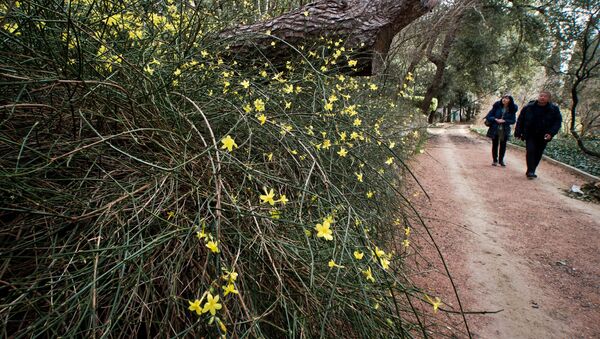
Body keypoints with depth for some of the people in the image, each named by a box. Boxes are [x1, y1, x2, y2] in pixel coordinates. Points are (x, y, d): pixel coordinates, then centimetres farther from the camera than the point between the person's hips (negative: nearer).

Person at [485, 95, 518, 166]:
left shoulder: (512, 110, 0)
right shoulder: (497, 107, -3)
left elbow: (513, 120, -2)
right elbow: (488, 116, -3)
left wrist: (504, 121, -17)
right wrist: (496, 119, -18)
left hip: (505, 130, 1)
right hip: (495, 129, 0)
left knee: (503, 145, 6)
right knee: (495, 145, 7)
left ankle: (501, 160, 20)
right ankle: (495, 160, 17)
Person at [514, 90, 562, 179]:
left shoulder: (554, 109, -2)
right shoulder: (529, 107, -3)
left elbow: (558, 122, 0)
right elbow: (520, 120, 2)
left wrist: (551, 133, -13)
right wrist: (518, 132, -2)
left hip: (543, 137, 2)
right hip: (530, 135, -1)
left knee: (538, 154, 7)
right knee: (530, 151, -14)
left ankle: (531, 171, 18)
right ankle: (530, 171, -12)